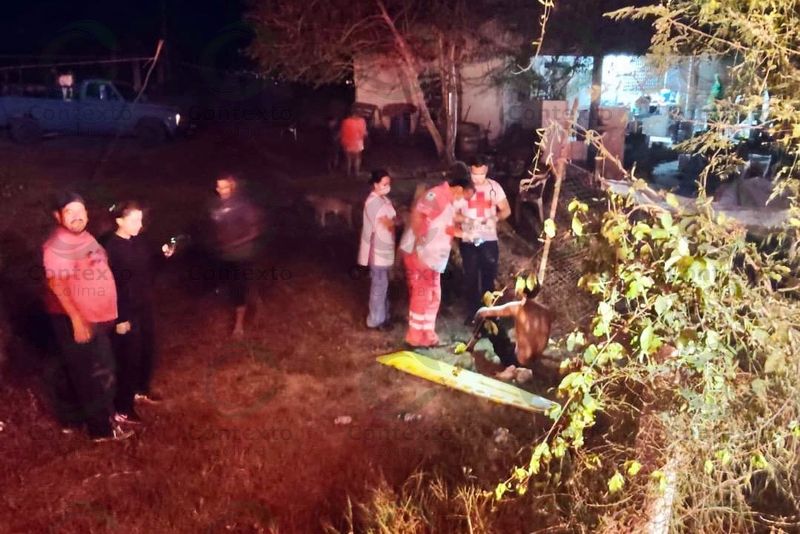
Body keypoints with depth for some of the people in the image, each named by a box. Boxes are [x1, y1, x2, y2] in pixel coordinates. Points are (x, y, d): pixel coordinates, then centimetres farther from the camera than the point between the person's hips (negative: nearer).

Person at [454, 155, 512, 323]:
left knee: (489, 276, 8)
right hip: (468, 241, -1)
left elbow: (506, 210, 2)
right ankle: (472, 311, 21)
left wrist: (494, 218, -17)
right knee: (471, 277, 7)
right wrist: (467, 221, -21)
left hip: (489, 240, 1)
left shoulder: (494, 187, -2)